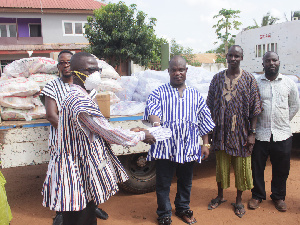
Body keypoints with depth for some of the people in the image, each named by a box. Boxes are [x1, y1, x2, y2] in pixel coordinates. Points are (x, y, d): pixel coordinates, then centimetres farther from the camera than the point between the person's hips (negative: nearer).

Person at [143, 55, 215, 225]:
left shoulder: (195, 95, 10)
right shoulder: (160, 93, 1)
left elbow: (204, 121, 12)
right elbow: (152, 109, -17)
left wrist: (205, 144, 9)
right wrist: (156, 124, -38)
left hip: (188, 147, 3)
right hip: (166, 147, -3)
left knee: (186, 181, 18)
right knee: (163, 183, 8)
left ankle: (183, 209, 41)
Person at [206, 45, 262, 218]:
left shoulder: (249, 80, -1)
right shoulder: (218, 78, 4)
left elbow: (255, 109, -3)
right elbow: (210, 105, 7)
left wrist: (252, 133, -8)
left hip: (241, 133, -1)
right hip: (221, 132, 2)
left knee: (241, 168, 9)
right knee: (221, 165, 13)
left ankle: (239, 201, 28)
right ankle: (220, 197, 33)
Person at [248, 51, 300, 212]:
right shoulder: (255, 83, 0)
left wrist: (282, 122, 8)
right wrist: (253, 126, 0)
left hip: (282, 134, 1)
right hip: (260, 134, -1)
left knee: (281, 169, 11)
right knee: (257, 167, 9)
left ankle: (278, 196, 32)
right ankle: (257, 195, 29)